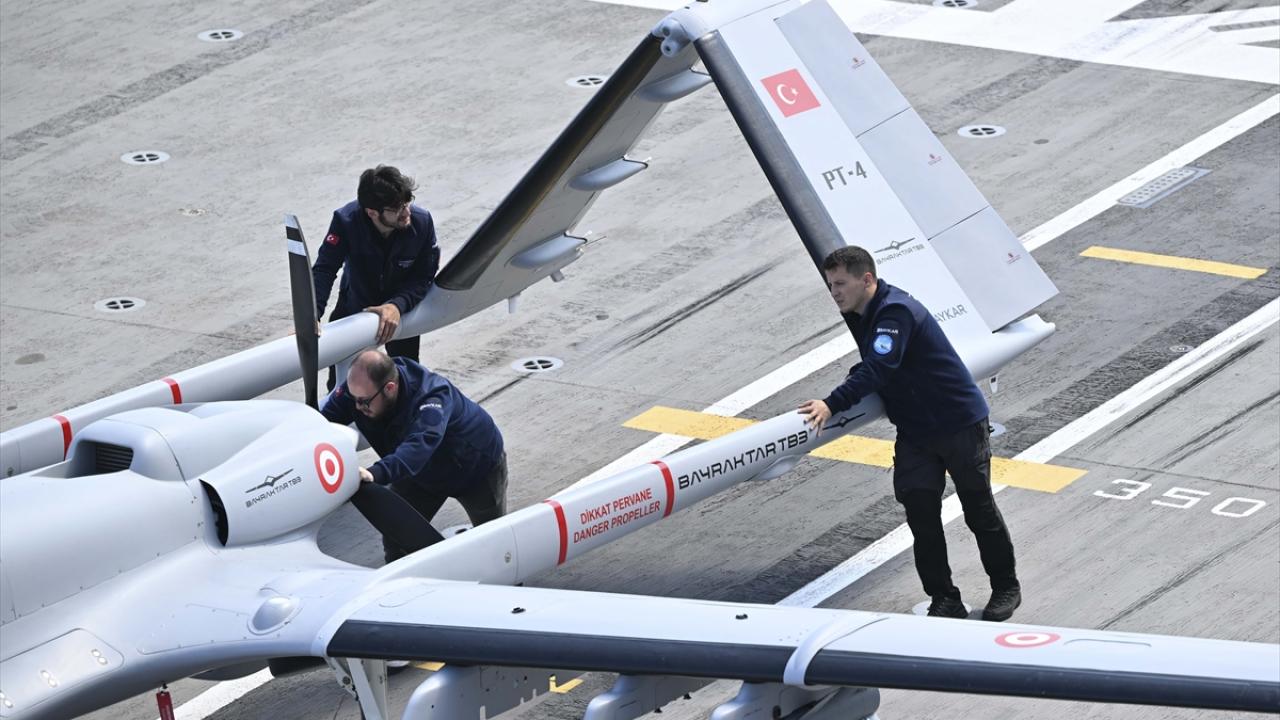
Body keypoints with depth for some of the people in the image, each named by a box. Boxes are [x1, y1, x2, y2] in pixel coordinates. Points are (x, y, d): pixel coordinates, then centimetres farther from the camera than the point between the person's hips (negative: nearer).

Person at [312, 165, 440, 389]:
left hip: (401, 311, 1)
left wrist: (397, 306, -36)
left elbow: (423, 278, -19)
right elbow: (324, 270, -33)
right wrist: (310, 316, -47)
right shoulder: (346, 220, -31)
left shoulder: (421, 222, -27)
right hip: (355, 304, -1)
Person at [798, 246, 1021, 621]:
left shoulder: (896, 312, -25)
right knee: (920, 509, -4)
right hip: (914, 431, 8)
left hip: (960, 421, -8)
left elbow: (878, 369, -36)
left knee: (979, 509, 7)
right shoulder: (859, 315, 4)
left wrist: (832, 404, -44)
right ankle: (944, 600, 2)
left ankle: (1006, 588, 24)